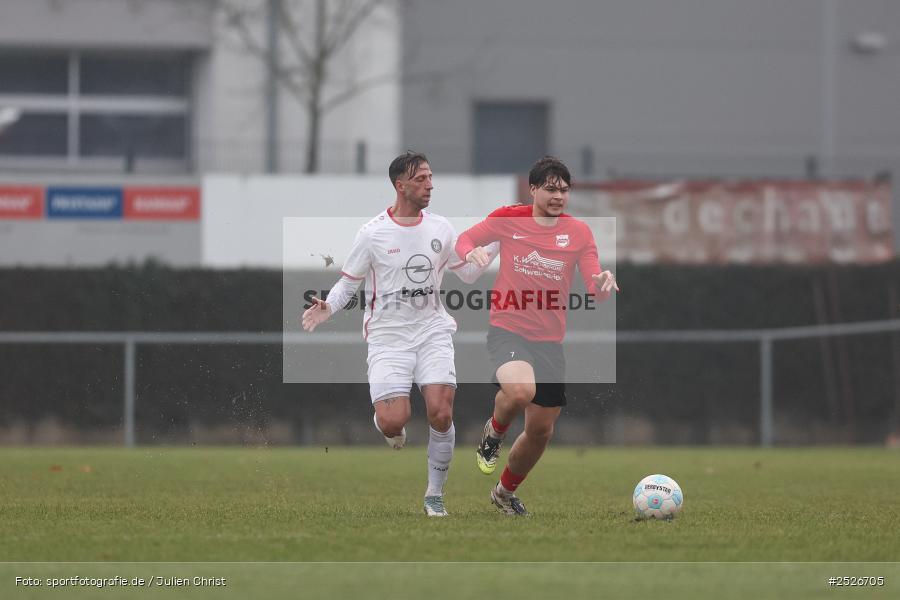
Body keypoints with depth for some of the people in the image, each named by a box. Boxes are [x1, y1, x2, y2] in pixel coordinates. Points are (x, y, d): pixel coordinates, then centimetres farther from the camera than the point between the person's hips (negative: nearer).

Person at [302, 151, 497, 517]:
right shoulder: (372, 234, -4)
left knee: (441, 413, -15)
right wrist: (328, 307, -15)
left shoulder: (440, 229, 7)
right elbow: (348, 282, 4)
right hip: (388, 337, -2)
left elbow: (468, 273, 17)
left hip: (432, 332, 2)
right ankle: (388, 427, 24)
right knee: (393, 422, -17)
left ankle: (435, 496, 3)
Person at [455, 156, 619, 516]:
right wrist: (471, 253, -14)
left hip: (550, 340, 4)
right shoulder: (508, 219, -2)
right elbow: (464, 240, 10)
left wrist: (604, 285, -27)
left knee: (541, 429, 9)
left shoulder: (579, 232, 3)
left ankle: (506, 492, 35)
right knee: (520, 390, -34)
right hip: (508, 329, -4)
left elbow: (595, 291, -2)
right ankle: (494, 433, 1)